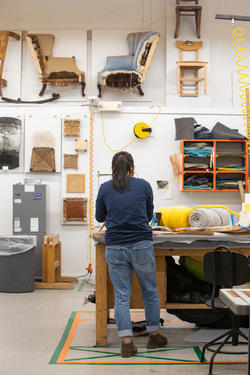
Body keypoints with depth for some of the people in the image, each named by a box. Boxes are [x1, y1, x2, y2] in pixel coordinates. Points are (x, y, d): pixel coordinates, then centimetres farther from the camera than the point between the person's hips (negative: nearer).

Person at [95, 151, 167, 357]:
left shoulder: (105, 188, 2)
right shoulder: (144, 185, 1)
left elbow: (99, 217, 15)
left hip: (115, 248, 1)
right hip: (142, 245, 0)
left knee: (121, 296, 6)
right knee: (150, 292, 15)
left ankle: (127, 342, 5)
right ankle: (154, 336, 27)